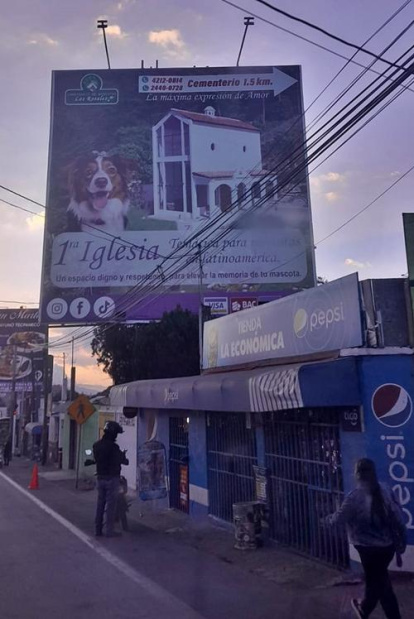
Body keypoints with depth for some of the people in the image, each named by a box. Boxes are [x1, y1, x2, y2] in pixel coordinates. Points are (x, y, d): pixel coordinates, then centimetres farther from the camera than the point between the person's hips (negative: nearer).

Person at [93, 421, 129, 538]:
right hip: (112, 478, -7)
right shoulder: (113, 447, -19)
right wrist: (123, 456, 12)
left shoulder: (96, 445, 3)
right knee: (111, 505, 1)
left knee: (100, 503, 14)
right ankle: (110, 531, 6)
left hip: (100, 478, 7)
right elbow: (123, 461, -12)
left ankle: (98, 529, 21)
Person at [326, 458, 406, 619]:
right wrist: (399, 547, 9)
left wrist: (328, 519, 15)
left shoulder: (355, 496, -19)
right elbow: (398, 518, -2)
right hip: (388, 545, 6)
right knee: (376, 578, 25)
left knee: (380, 583, 11)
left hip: (369, 548, -6)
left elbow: (340, 517, -7)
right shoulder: (386, 490, -5)